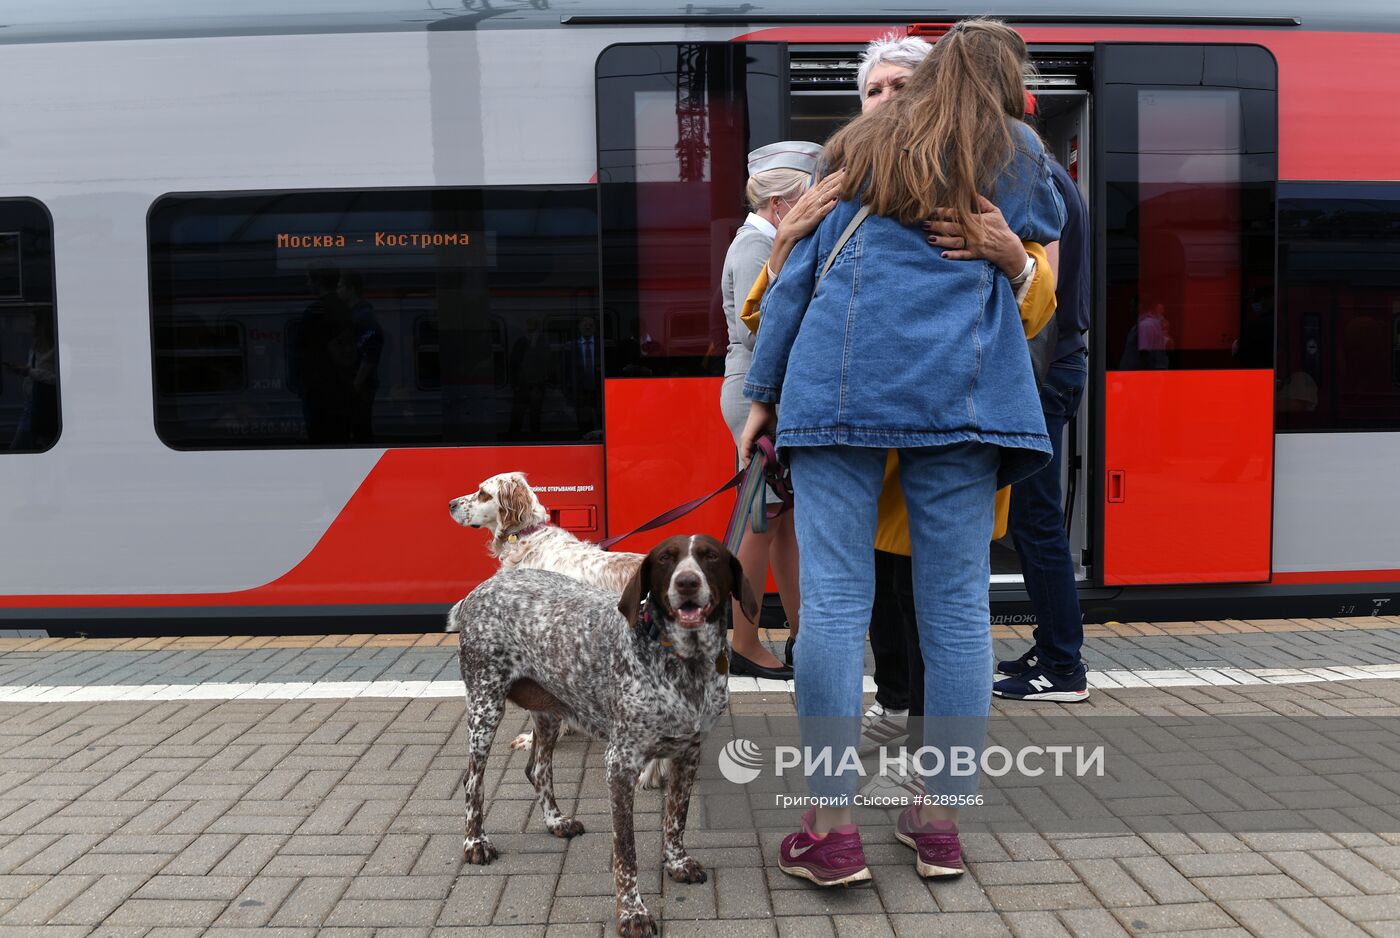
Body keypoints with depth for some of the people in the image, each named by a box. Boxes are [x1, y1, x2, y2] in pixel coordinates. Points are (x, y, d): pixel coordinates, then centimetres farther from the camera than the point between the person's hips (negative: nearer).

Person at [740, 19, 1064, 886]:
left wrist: (763, 396, 17)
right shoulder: (1018, 153, 17)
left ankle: (834, 825, -3)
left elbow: (797, 273, 15)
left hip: (841, 380, 1)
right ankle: (943, 818, 10)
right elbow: (1051, 228, 37)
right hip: (961, 387, 0)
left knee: (835, 599, -3)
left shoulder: (865, 148, 21)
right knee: (957, 603, 4)